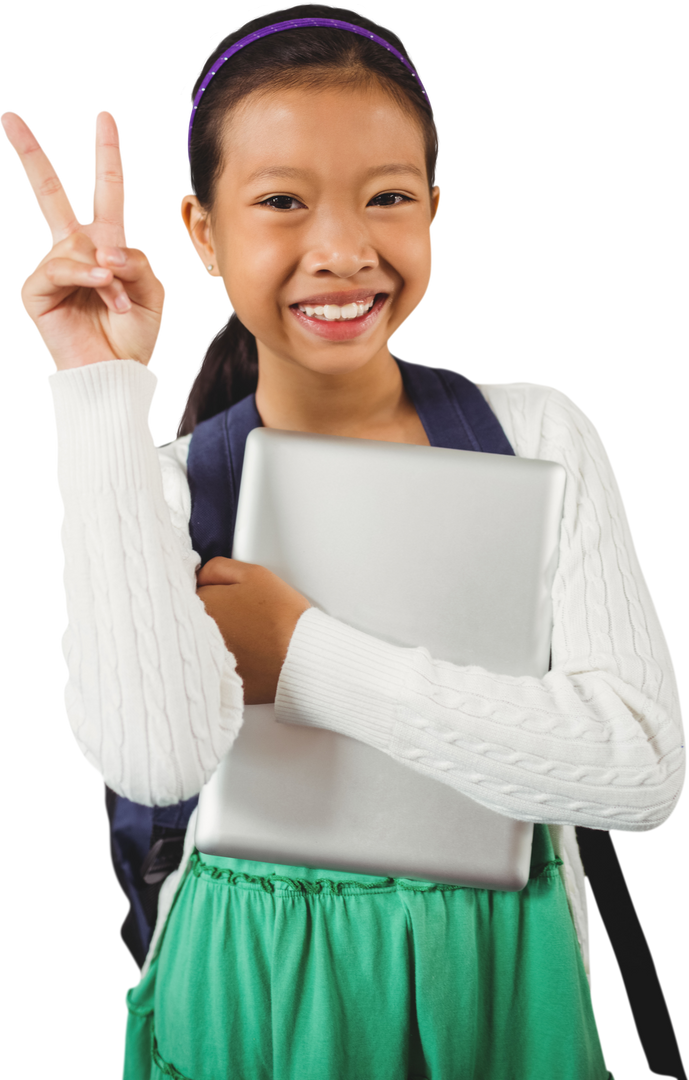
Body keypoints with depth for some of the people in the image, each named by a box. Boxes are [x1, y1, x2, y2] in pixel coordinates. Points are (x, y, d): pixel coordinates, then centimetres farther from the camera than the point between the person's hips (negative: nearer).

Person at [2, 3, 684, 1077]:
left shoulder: (538, 432, -8)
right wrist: (104, 389, -24)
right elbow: (156, 760, -28)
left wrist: (304, 654, -19)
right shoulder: (161, 486, -8)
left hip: (500, 987, 1)